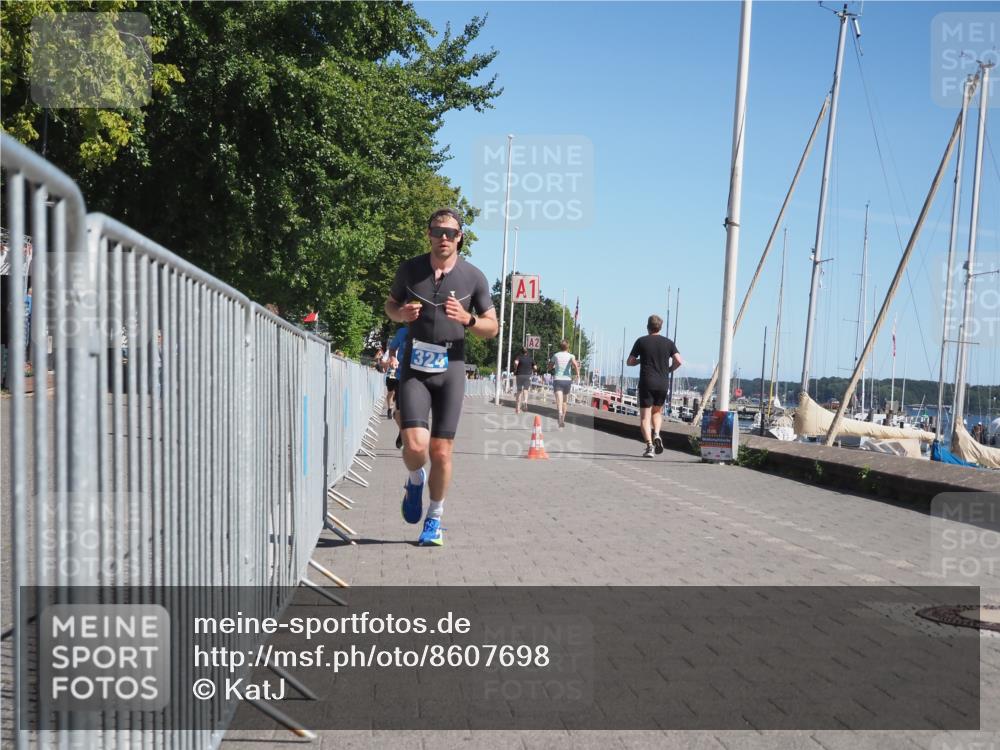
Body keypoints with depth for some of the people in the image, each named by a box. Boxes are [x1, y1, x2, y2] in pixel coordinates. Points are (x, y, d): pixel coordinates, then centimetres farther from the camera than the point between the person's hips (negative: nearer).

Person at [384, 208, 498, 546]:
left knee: (441, 451, 2)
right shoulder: (409, 268, 0)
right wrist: (402, 313, -8)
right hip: (414, 369, 0)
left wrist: (467, 319, -17)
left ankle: (434, 519, 22)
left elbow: (492, 328, 4)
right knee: (415, 446, -15)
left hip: (450, 369, 0)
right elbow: (390, 304, 16)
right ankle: (415, 480, 21)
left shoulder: (474, 277, -2)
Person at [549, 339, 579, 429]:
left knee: (559, 401, -18)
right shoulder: (570, 356, 3)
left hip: (557, 379, -1)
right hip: (567, 380, 1)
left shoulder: (556, 355, 6)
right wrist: (578, 373, -12)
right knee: (564, 401, 19)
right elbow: (575, 364, -19)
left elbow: (549, 367, 16)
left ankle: (560, 413, -48)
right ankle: (562, 421, 28)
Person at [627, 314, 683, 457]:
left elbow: (630, 362, 3)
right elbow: (678, 361, -4)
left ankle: (649, 444, -15)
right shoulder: (668, 342, 5)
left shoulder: (641, 341, 1)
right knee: (657, 411, 23)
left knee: (645, 416, 0)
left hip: (646, 382, -2)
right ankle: (656, 435, -1)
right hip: (662, 384, 3)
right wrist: (668, 370, 13)